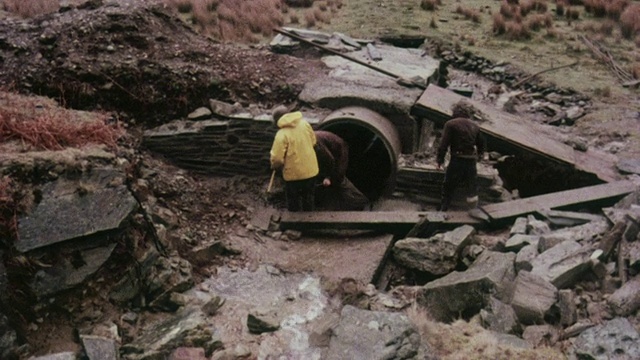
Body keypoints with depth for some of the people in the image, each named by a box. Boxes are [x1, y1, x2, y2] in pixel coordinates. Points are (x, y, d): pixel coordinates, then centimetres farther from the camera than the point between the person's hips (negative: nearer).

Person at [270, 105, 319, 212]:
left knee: (293, 203, 17)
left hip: (294, 173, -5)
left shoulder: (282, 134, -21)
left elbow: (277, 159, -21)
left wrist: (274, 166, 0)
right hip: (311, 169, 5)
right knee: (308, 198, 25)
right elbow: (313, 141, 8)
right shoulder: (304, 123, -5)